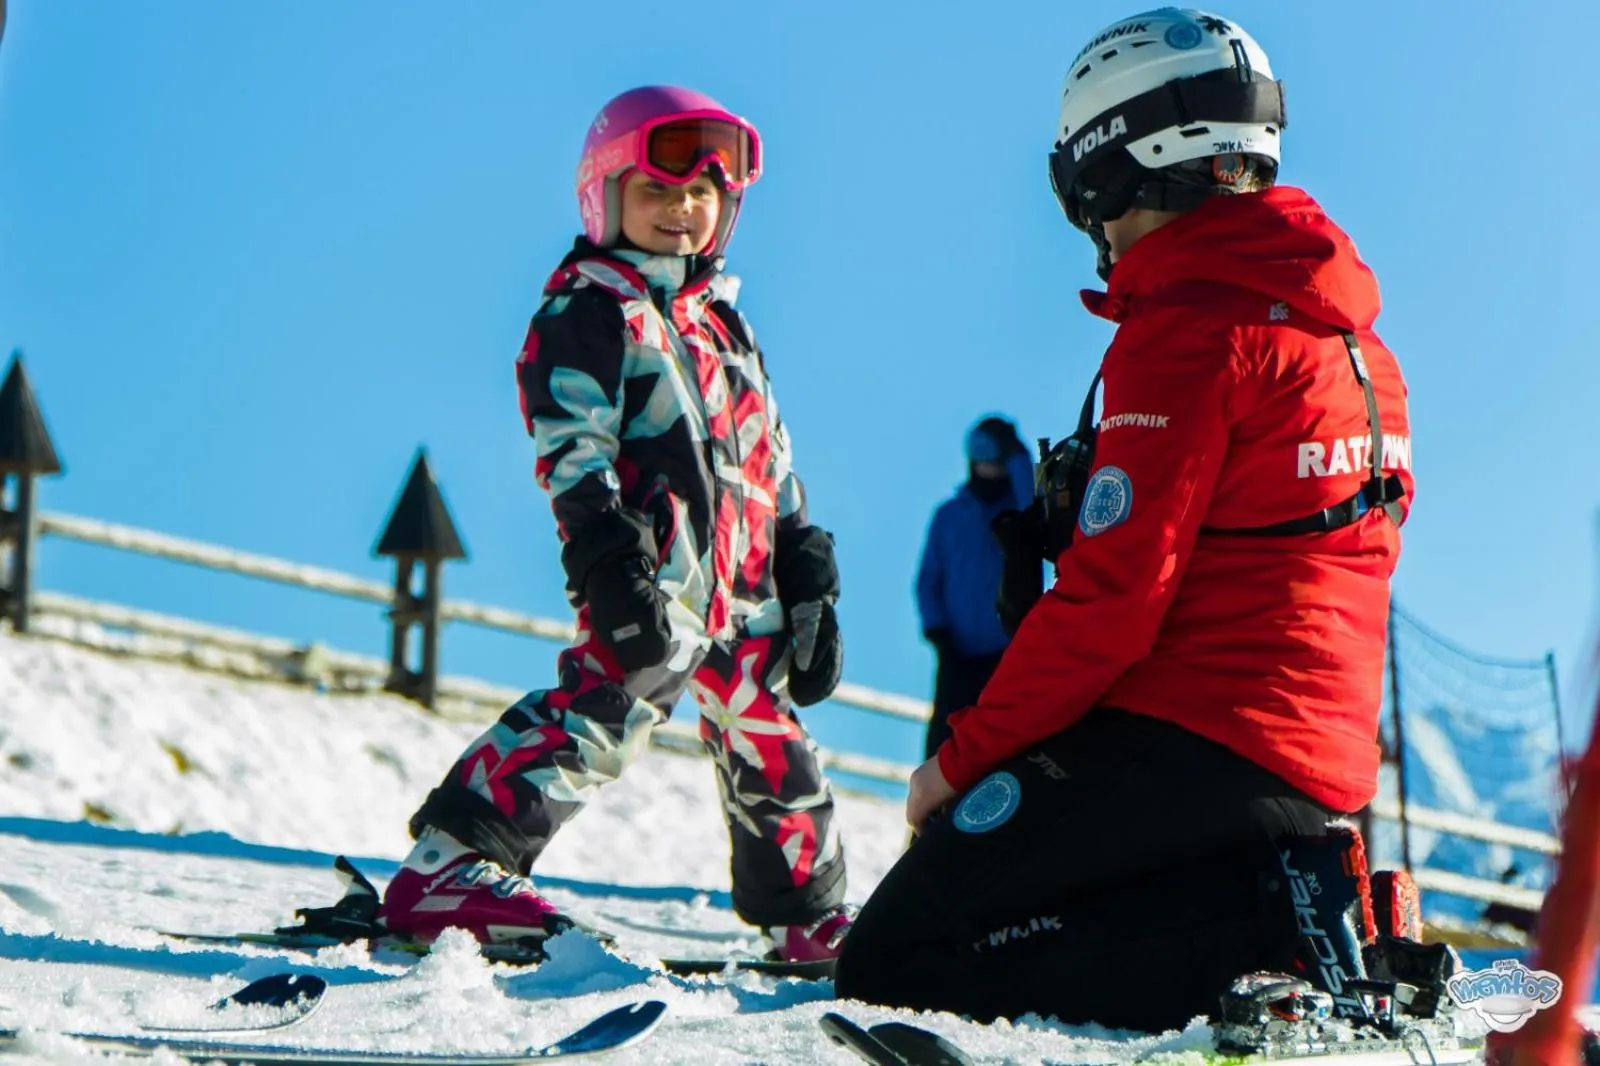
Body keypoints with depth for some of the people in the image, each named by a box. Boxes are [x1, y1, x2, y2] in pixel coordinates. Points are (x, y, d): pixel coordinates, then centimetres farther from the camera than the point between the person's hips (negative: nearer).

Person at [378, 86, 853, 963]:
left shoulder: (723, 323, 24)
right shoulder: (586, 313, -1)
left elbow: (769, 458, 27)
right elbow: (572, 454, -12)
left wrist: (804, 563, 21)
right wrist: (608, 562, -23)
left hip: (744, 588, 9)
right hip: (656, 577, -9)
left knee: (770, 744, 15)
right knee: (604, 702, -25)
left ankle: (807, 917, 27)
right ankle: (446, 870, -29)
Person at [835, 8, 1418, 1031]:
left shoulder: (1188, 333, -12)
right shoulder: (1351, 336, 17)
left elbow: (1112, 593, -17)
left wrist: (966, 758, -6)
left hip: (1189, 743, -9)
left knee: (895, 961, -9)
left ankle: (1261, 930, -16)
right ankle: (1286, 893, 1)